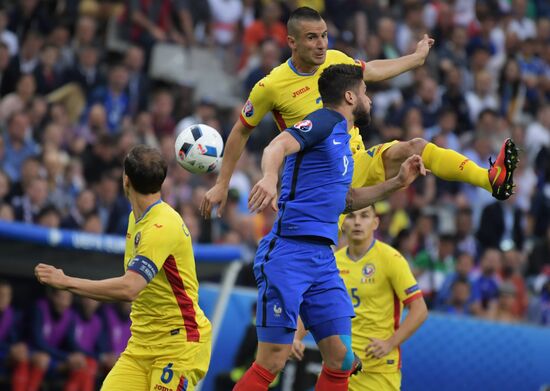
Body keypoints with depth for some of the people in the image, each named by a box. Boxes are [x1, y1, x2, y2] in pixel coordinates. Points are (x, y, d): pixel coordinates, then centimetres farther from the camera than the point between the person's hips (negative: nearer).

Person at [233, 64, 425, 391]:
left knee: (341, 358, 1)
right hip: (288, 252, -9)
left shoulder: (343, 140, 23)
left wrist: (397, 183, 29)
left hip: (323, 258, 9)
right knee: (272, 361, -11)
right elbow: (278, 146, -23)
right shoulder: (325, 122, -4)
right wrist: (270, 177, -44)